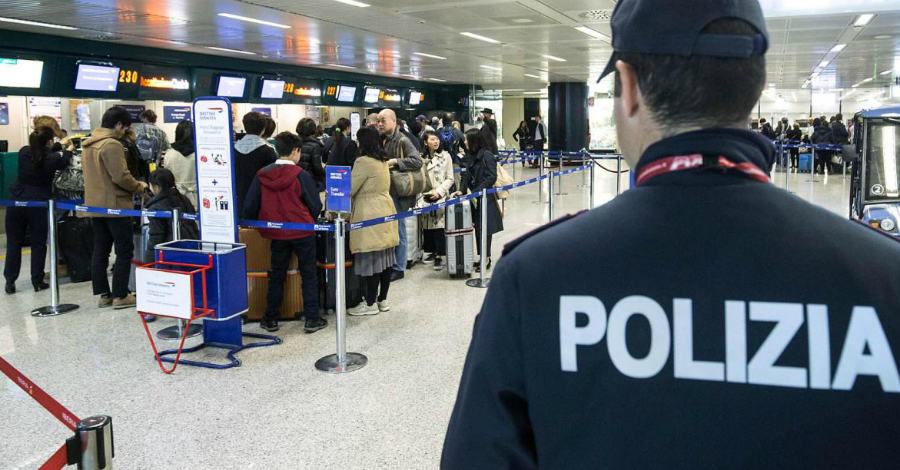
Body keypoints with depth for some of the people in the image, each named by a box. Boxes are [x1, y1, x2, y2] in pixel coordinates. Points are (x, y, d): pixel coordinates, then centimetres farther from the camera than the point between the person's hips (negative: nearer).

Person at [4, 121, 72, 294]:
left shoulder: (23, 152, -1)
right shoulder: (52, 158, -11)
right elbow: (64, 163, 13)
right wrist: (68, 150, 34)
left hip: (16, 202, 3)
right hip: (38, 205, -3)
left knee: (13, 243, 10)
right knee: (38, 244, 8)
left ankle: (10, 281, 13)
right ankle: (37, 281, 11)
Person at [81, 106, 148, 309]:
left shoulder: (88, 144, 13)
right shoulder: (112, 145, -16)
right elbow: (121, 176, -21)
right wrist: (139, 186, -4)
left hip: (94, 205, 9)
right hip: (114, 205, -9)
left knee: (100, 250, 11)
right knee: (124, 251, -1)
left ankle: (103, 294, 15)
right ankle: (120, 296, 0)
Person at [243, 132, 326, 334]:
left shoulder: (262, 175, -2)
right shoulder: (301, 175, -12)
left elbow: (249, 207, 1)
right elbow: (315, 206, -7)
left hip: (277, 233, 3)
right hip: (302, 232, -3)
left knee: (276, 275, 14)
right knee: (309, 275, 8)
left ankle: (271, 319, 19)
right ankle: (311, 319, 9)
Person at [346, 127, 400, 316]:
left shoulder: (363, 161, -13)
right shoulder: (383, 161, 11)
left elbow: (350, 189, -11)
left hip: (369, 214, -9)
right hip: (385, 210, 9)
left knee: (370, 260, -3)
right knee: (386, 258, 10)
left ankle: (370, 304, 3)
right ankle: (382, 299, 19)